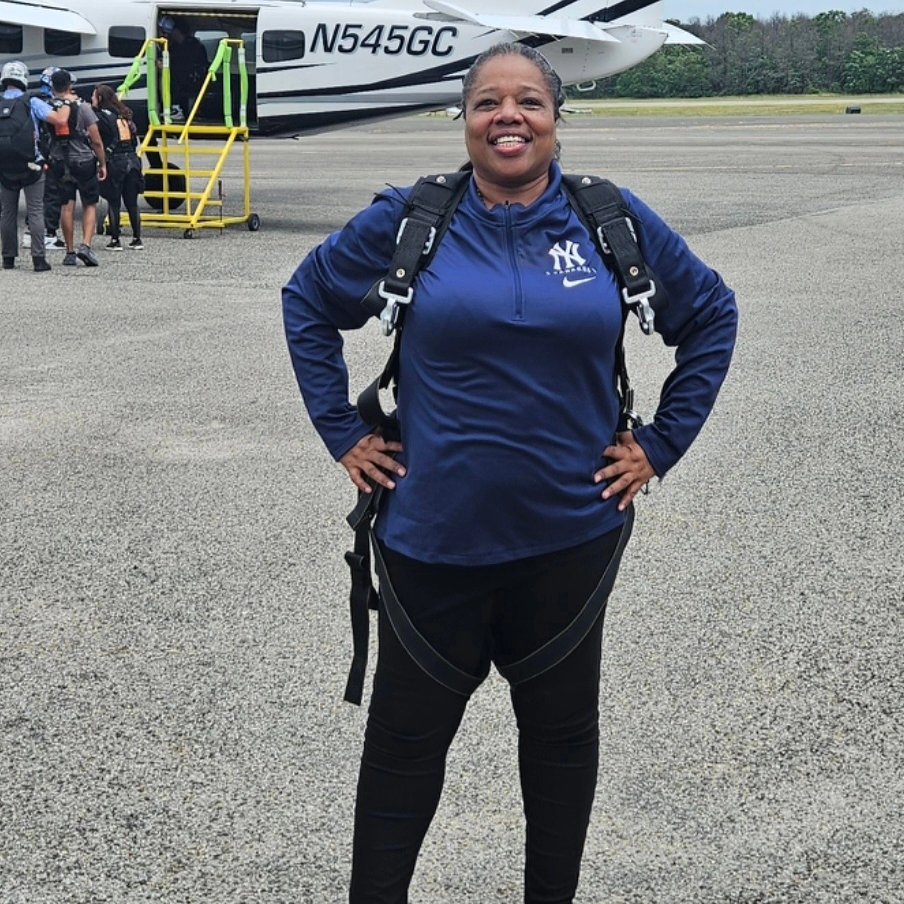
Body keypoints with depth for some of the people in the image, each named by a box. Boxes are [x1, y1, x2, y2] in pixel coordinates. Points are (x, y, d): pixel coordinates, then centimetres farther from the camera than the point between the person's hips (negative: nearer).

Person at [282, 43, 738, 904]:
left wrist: (661, 443, 4)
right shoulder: (409, 219, -3)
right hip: (434, 533, -1)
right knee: (406, 736, 10)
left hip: (569, 533, 1)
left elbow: (711, 314, 10)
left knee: (561, 728, 16)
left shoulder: (612, 219, -1)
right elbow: (307, 302, 10)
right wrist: (344, 433, 3)